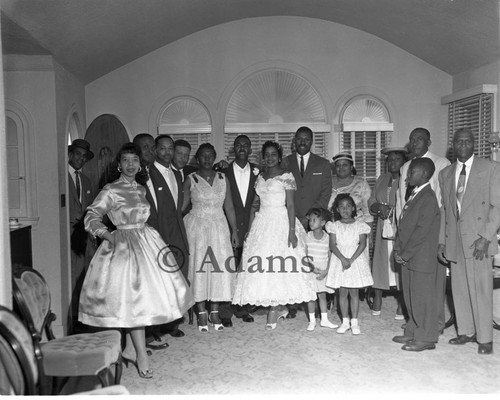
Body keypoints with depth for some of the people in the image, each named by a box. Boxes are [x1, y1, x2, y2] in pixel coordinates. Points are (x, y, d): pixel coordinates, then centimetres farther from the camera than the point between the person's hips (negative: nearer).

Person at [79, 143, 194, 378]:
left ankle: (130, 349, 22)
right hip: (123, 245, -6)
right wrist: (106, 234, -28)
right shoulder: (110, 191, -8)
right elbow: (91, 217, -14)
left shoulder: (141, 189, 11)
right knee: (133, 298, -5)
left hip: (147, 243, 7)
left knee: (144, 295, 8)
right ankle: (141, 356, 4)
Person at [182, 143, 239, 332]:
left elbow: (229, 206, 6)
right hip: (197, 226, -2)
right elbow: (182, 206, -2)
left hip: (219, 226, 2)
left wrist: (234, 230, 2)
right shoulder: (190, 180, -1)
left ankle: (214, 311, 15)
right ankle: (202, 313, 13)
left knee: (219, 267, 1)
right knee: (198, 266, 0)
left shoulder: (223, 179, 6)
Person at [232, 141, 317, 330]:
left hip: (281, 222, -5)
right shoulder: (260, 177, 13)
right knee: (265, 267, 3)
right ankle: (279, 307, 17)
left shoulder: (286, 176, -4)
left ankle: (275, 308, 5)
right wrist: (250, 228, 9)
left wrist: (292, 231, -16)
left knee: (279, 266, -7)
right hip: (262, 223, 6)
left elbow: (290, 205, -9)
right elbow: (254, 204, 15)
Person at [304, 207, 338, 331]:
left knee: (322, 295, 9)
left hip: (323, 271, 1)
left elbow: (330, 256, -1)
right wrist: (312, 268, -13)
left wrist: (326, 271, -9)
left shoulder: (327, 238, -6)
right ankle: (312, 321, 16)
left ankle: (324, 320, 21)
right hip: (310, 270, 0)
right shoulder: (307, 237, -7)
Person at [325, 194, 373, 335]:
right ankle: (345, 321, 16)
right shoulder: (335, 226, 3)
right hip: (339, 260, 1)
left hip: (356, 260, -1)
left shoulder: (359, 225, 1)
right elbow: (332, 245, -4)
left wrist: (351, 259, -17)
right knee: (342, 292, 5)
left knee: (354, 292, 2)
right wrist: (343, 258, -18)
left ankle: (354, 322, 12)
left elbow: (362, 244, -7)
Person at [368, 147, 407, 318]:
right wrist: (380, 207, -6)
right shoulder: (381, 179, 16)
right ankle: (377, 298, 15)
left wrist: (393, 209, -17)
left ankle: (402, 303, 6)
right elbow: (371, 202, 14)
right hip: (383, 228, 5)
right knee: (381, 261, 4)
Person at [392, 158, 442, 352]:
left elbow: (422, 231, -20)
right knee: (411, 297, 16)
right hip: (407, 257, 9)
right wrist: (398, 249, 4)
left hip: (423, 258, -9)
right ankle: (413, 333, 28)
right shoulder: (414, 195, 13)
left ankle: (426, 339, 13)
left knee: (424, 298, 1)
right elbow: (403, 225, 14)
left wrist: (405, 254, -16)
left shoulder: (429, 198, -15)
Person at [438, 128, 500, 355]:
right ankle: (466, 332, 23)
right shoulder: (445, 174, 13)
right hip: (454, 241, 4)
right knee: (459, 289, 10)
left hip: (477, 239, -4)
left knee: (481, 289, -1)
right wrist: (441, 241, 8)